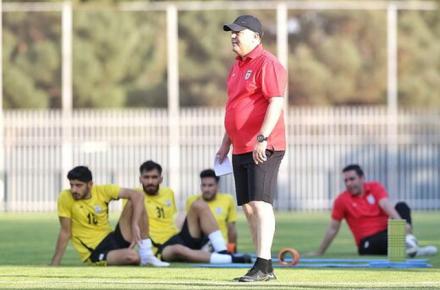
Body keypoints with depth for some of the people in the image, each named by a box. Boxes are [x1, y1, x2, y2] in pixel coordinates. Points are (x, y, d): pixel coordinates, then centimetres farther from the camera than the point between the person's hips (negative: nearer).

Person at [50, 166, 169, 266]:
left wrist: (135, 225, -24)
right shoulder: (65, 198, -12)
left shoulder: (103, 191, -4)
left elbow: (137, 196, -11)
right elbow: (65, 233, -7)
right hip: (96, 253, -5)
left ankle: (146, 255, -8)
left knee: (135, 202, -13)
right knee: (133, 257, -36)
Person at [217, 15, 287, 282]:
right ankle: (266, 267, 12)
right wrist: (226, 144, 23)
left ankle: (262, 266, -20)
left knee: (260, 203, -16)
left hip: (264, 148, -10)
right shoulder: (238, 66, 19)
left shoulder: (267, 64, -10)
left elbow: (276, 102, -19)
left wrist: (262, 138, -27)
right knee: (248, 207, 8)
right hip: (241, 149, 10)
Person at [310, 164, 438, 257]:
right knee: (385, 240, -40)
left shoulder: (375, 187, 2)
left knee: (402, 206, -21)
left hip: (386, 232, 3)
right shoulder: (341, 200, -1)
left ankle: (409, 239, -42)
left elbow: (386, 206, -16)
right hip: (368, 244, -3)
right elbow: (332, 229, 5)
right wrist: (320, 253, 6)